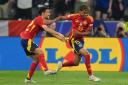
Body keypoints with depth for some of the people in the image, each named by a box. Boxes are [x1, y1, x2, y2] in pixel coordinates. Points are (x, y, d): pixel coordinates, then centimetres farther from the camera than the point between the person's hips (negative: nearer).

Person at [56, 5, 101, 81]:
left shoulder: (90, 19, -10)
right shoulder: (74, 16, -16)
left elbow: (88, 32, -11)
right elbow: (62, 17, -3)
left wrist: (80, 33, -27)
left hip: (81, 39, 5)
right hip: (74, 39, -5)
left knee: (76, 62, 13)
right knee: (86, 54, -22)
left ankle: (61, 64, 42)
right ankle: (91, 76, -13)